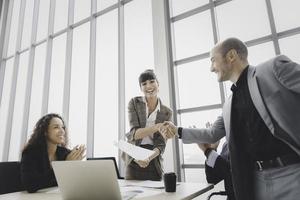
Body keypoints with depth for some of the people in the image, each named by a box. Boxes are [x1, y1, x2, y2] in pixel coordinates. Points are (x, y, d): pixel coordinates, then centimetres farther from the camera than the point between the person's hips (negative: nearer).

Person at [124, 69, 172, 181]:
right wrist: (156, 127, -32)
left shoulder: (166, 112, -1)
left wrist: (148, 158, -26)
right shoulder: (134, 103, -5)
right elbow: (134, 133, -16)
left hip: (154, 162, 1)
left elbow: (161, 144, -7)